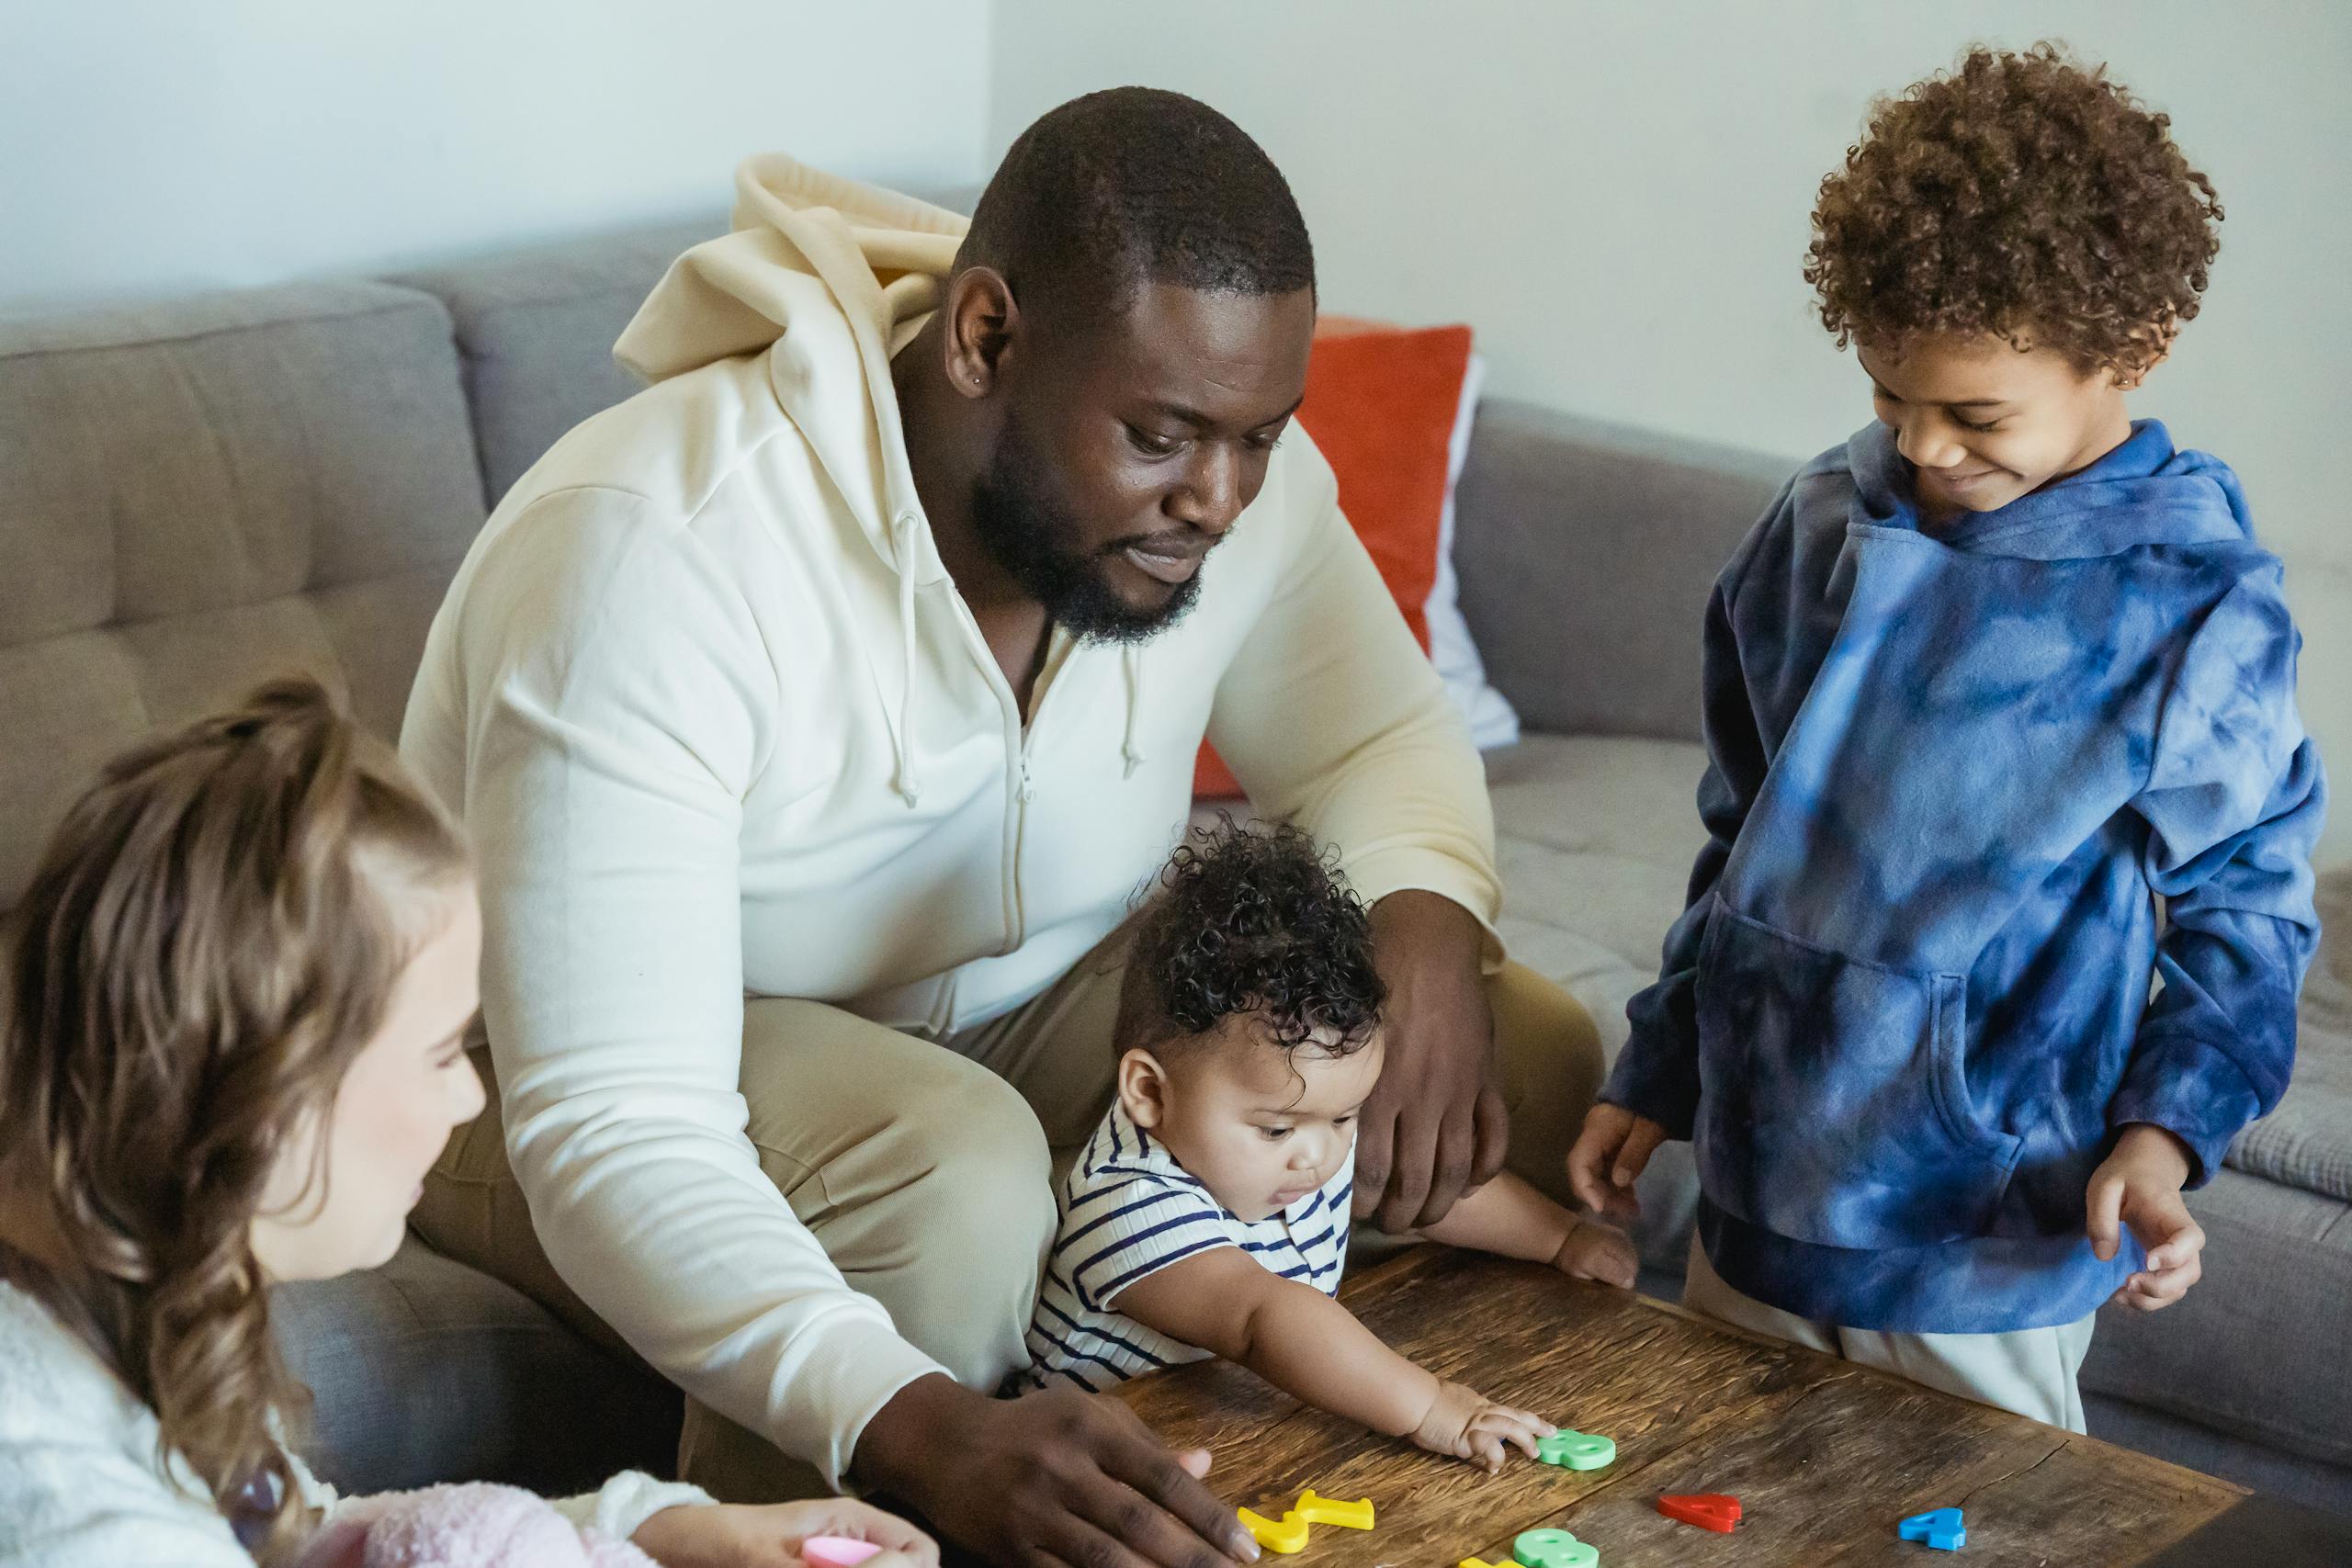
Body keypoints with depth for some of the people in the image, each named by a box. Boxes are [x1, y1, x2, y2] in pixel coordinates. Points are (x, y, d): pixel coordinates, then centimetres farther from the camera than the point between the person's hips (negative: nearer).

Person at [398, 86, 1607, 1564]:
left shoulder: (1229, 472, -15)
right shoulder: (650, 554, -34)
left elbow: (1383, 735, 3)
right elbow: (618, 1138, -39)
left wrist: (1427, 931, -22)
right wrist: (931, 1431, -55)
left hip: (1027, 1000, 6)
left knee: (1532, 1065, -11)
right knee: (950, 1190, -38)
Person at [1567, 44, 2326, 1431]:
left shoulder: (2196, 608, -12)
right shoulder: (1824, 531, 2)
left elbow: (2248, 909, -5)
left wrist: (2165, 1132, -19)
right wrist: (1655, 1076, 15)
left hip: (1989, 1228, -5)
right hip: (1760, 1185, 5)